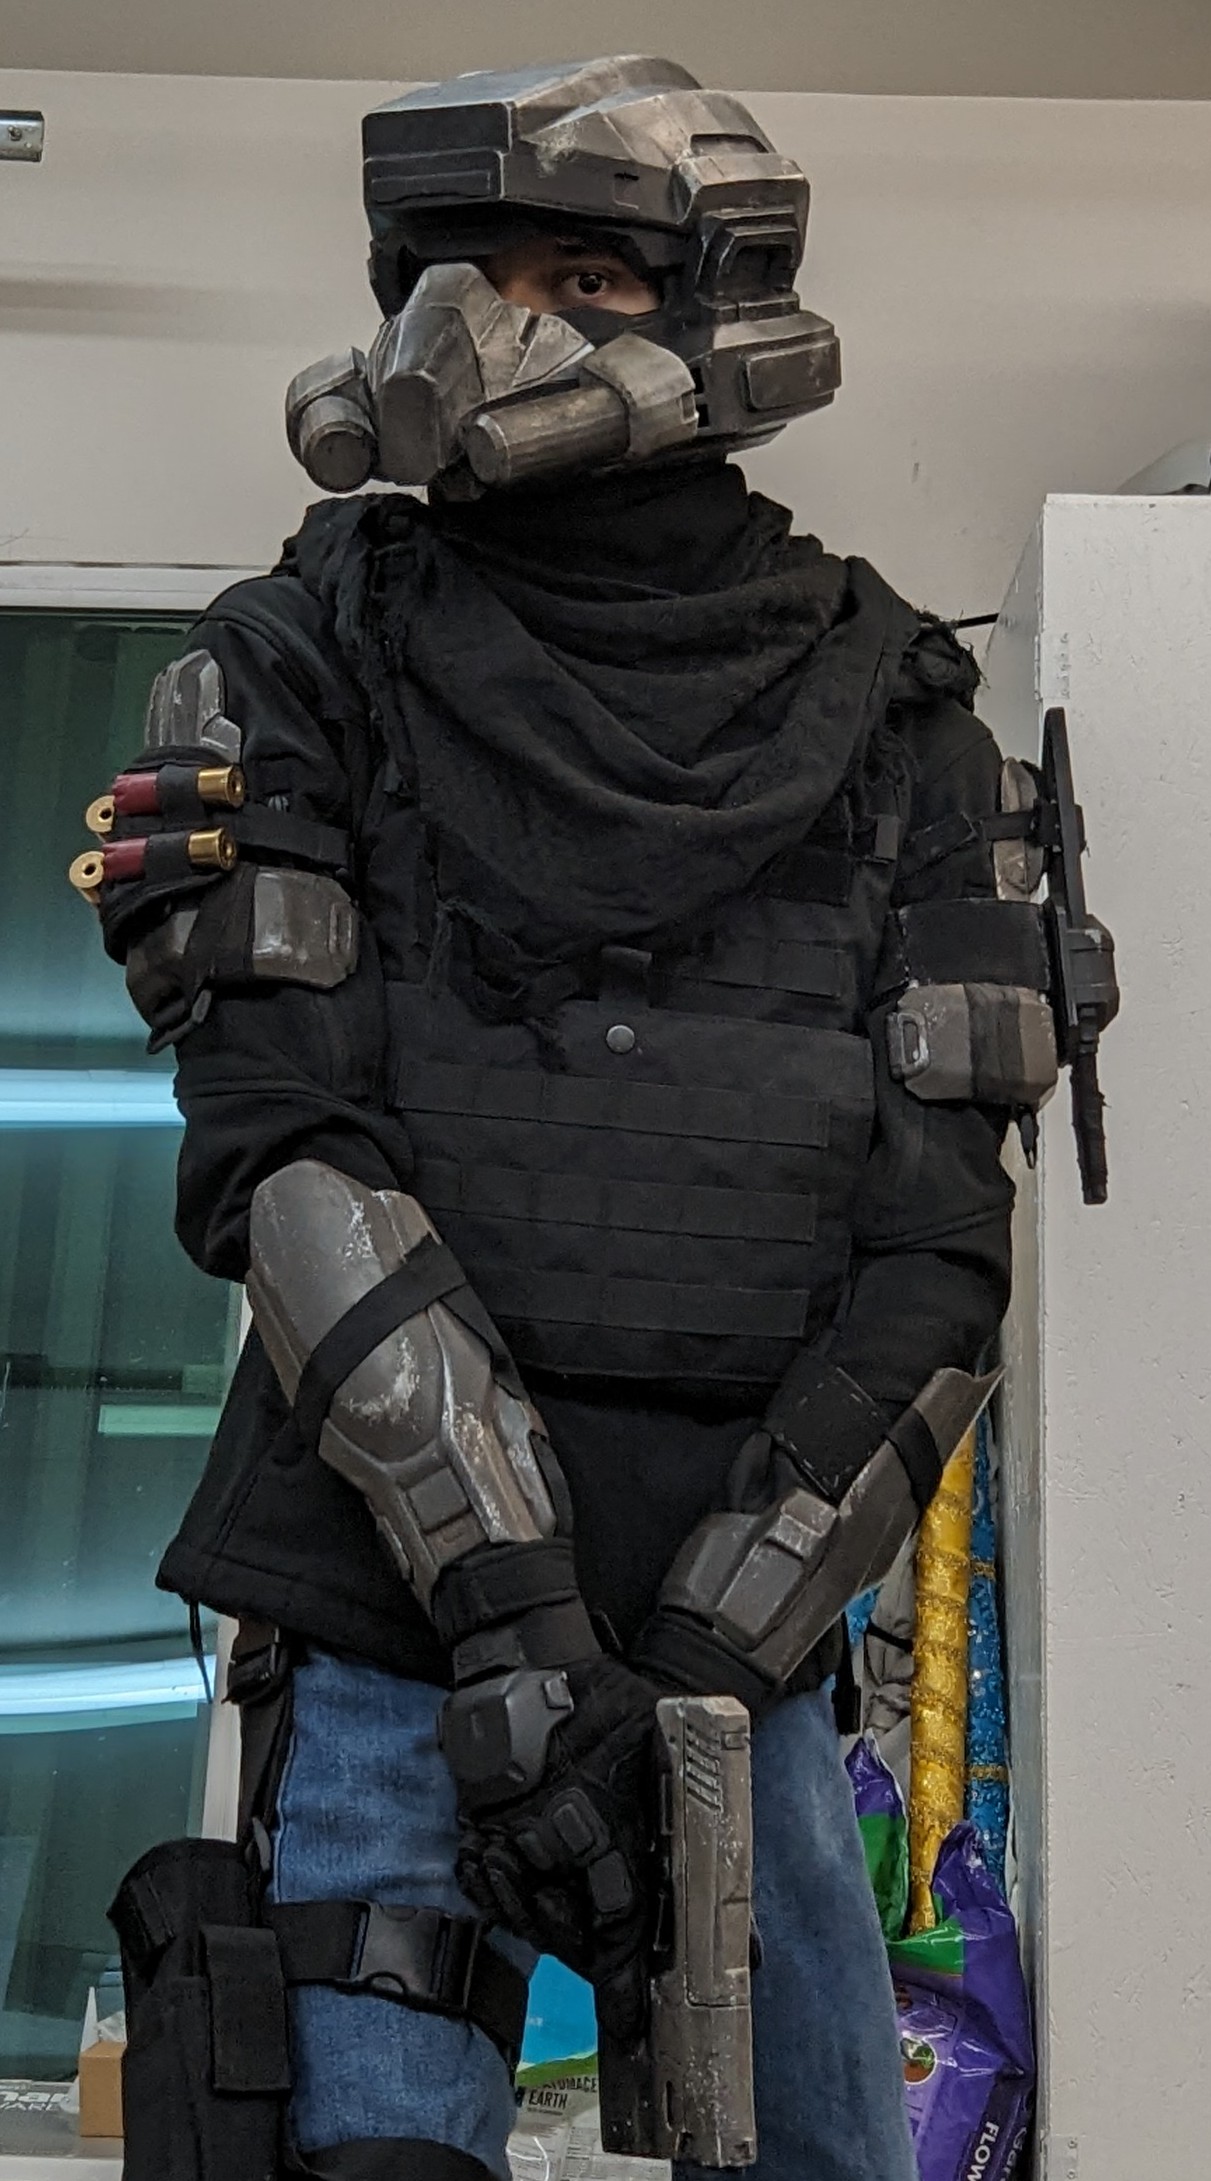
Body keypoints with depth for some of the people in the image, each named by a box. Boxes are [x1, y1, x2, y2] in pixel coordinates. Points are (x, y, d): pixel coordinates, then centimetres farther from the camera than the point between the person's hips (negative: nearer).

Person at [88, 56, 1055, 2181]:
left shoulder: (890, 713, 4)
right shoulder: (308, 661, -1)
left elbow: (937, 1239, -2)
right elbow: (283, 1147, -12)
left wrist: (712, 1632, -13)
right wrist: (510, 1605, -20)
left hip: (745, 1602, 2)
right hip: (400, 1576, -2)